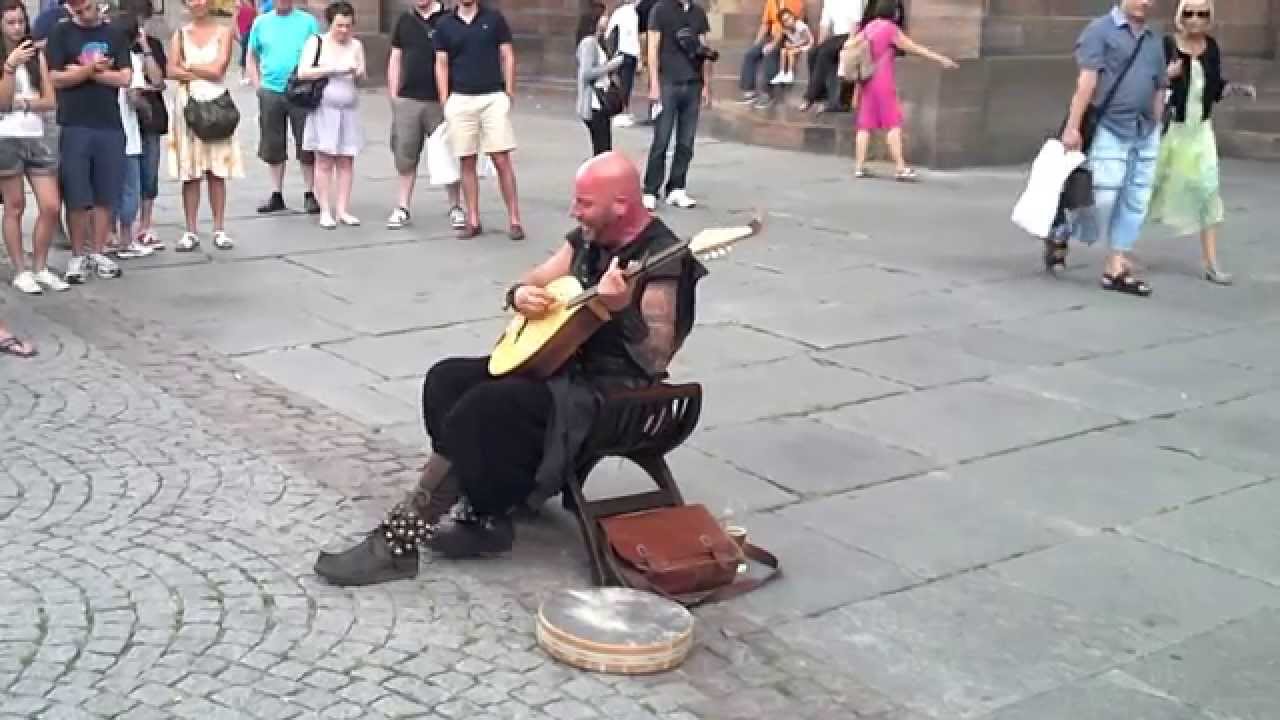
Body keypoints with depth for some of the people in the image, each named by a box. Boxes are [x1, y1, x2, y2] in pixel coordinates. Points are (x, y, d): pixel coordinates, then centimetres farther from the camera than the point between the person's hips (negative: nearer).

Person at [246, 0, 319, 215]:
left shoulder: (307, 21, 2)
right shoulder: (261, 22, 8)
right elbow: (252, 57, 14)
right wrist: (257, 85, 3)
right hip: (271, 91, 3)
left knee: (306, 146, -1)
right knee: (273, 147, 8)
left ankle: (309, 195, 8)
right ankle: (277, 195, 18)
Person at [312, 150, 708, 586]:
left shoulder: (659, 262, -18)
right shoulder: (586, 239, 8)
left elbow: (656, 362, -23)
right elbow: (529, 284, 17)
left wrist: (622, 310, -38)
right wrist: (521, 295, -7)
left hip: (610, 389, -10)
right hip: (560, 362, 10)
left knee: (483, 407, -26)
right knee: (447, 379, -3)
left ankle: (398, 540, -17)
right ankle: (488, 515, -3)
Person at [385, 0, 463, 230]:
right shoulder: (405, 20, 11)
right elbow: (395, 58, 14)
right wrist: (393, 95, 8)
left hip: (439, 101, -3)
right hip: (407, 100, 3)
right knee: (405, 156, 7)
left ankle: (455, 207, 11)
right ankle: (402, 207, 15)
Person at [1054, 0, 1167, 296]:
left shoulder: (1154, 41, 14)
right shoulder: (1100, 29, -5)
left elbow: (1159, 90, 18)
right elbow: (1087, 81, -14)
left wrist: (1155, 130, 13)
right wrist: (1072, 126, -20)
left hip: (1145, 134, 6)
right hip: (1110, 129, -6)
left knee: (1135, 204, 4)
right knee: (1102, 198, -8)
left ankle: (1115, 269, 9)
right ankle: (1059, 233, 19)